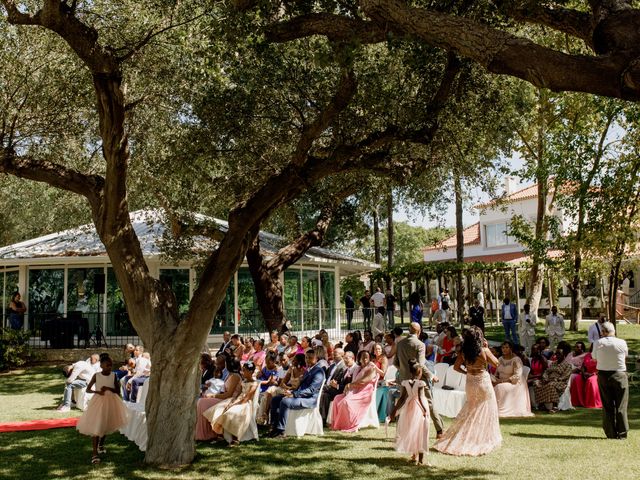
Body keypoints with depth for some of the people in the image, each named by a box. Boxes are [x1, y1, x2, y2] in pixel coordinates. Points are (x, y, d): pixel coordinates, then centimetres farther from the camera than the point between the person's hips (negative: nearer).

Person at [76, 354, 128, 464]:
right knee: (96, 427, -8)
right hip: (98, 402, -3)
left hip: (110, 402, 3)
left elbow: (118, 391, -4)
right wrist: (97, 391, -23)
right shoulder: (96, 376, -9)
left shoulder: (113, 376, -4)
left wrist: (108, 388, -21)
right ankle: (95, 454, -8)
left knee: (106, 425, 18)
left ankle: (101, 445, 45)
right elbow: (88, 389, -4)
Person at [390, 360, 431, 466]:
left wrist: (395, 409, 4)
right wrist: (425, 410, -19)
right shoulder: (421, 383, -15)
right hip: (419, 409, -4)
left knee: (411, 431, 19)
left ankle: (414, 455, 27)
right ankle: (421, 459, 7)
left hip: (409, 408, 4)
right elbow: (420, 398, -21)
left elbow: (402, 398, -2)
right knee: (420, 432, 5)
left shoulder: (406, 383, -3)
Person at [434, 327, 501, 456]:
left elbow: (456, 367, -2)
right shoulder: (484, 351, -17)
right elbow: (496, 363, -5)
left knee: (470, 411, 20)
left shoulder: (463, 352, -6)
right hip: (483, 381, -4)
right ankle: (485, 439, 16)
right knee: (485, 412, 10)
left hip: (470, 383, 4)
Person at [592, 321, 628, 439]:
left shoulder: (598, 343, -7)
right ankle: (622, 433, 8)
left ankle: (611, 433, 10)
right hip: (619, 375, -1)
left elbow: (594, 358, 5)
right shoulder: (622, 343, -9)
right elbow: (626, 355, 7)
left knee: (607, 406, 8)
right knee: (621, 406, 6)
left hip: (603, 375, 1)